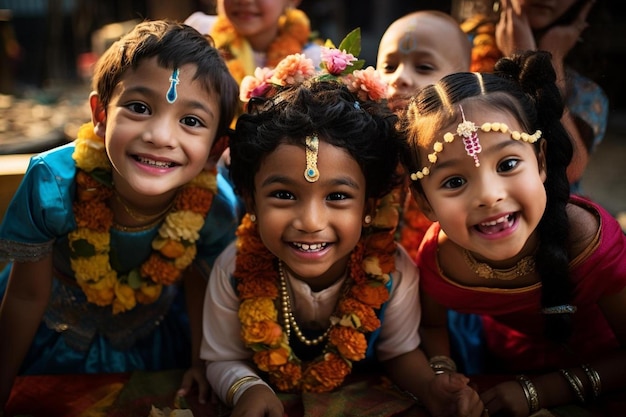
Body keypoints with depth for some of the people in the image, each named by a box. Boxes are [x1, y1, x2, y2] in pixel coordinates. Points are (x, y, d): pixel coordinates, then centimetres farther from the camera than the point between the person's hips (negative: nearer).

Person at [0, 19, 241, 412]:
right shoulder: (53, 183, -35)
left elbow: (198, 284, -10)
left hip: (153, 343, 1)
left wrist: (200, 363, 0)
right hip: (51, 339, 0)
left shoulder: (218, 207, -32)